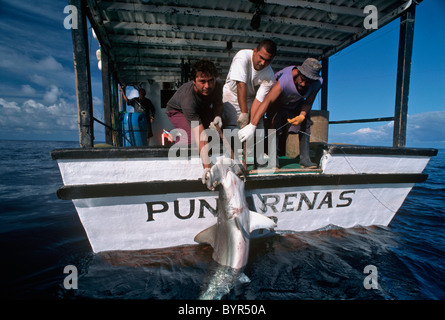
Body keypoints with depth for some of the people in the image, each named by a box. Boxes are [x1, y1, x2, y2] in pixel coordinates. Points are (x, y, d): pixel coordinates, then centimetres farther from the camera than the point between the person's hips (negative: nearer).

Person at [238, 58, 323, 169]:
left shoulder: (317, 82, -25)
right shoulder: (285, 79, -42)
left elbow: (308, 102, -11)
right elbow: (267, 101, -52)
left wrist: (302, 116, -34)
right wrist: (252, 126, -62)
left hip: (297, 104, 5)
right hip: (279, 103, -4)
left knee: (305, 124, -13)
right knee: (276, 123, -28)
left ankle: (305, 159, -6)